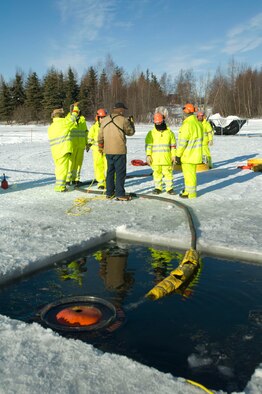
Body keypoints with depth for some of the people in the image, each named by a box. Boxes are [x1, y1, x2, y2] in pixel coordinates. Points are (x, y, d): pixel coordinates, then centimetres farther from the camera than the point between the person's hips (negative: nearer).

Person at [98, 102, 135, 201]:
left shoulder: (105, 120, 7)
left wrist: (100, 146, 25)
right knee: (120, 172, -1)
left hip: (108, 151, 6)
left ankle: (109, 192, 21)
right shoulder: (123, 120, -11)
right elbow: (130, 132, 2)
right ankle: (120, 194, -1)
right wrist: (131, 122, 18)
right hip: (119, 150, -6)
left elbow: (100, 135, 12)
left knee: (110, 171, 16)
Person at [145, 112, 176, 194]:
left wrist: (173, 155, 6)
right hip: (155, 159, 0)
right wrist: (148, 155, -4)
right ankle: (158, 187, 18)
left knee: (168, 172, 2)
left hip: (166, 158, 0)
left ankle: (169, 188, 12)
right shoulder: (151, 133, 4)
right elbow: (148, 145, 3)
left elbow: (173, 145, 10)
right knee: (157, 172, 6)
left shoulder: (169, 132, 6)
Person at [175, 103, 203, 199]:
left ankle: (190, 193, 5)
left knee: (189, 173, -1)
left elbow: (183, 142, -20)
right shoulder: (198, 123, 10)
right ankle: (188, 191, 28)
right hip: (195, 154, 9)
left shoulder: (187, 124, -19)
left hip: (187, 155, -9)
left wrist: (178, 155, -14)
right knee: (191, 173, 17)